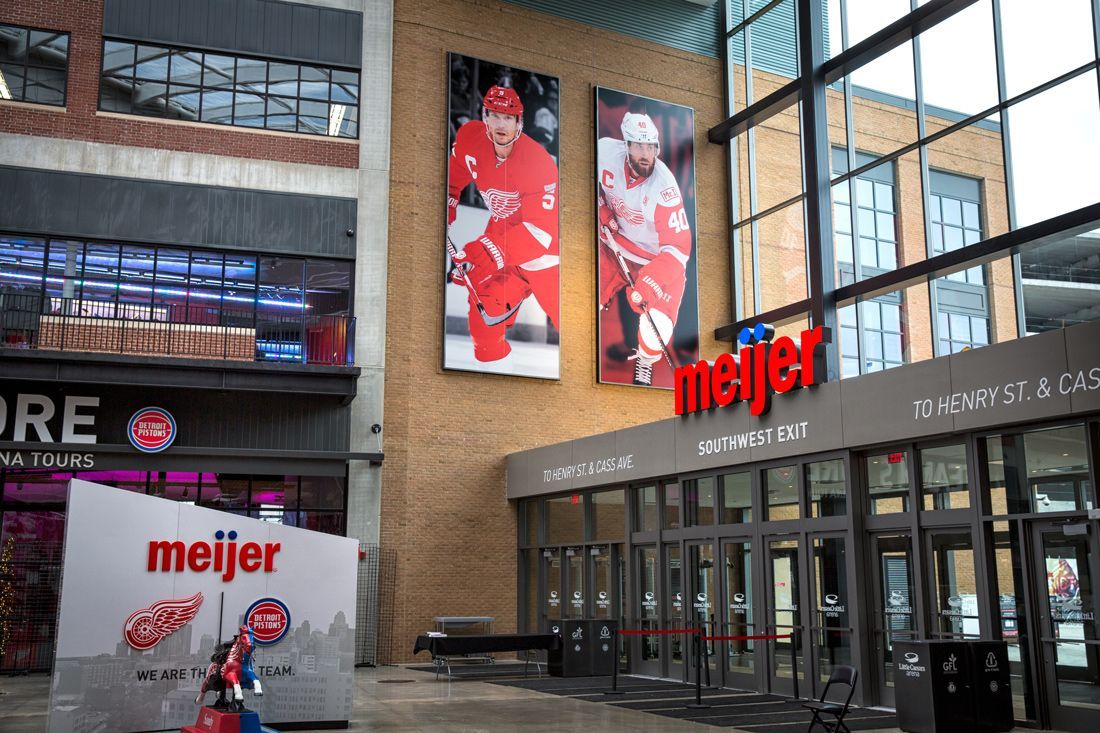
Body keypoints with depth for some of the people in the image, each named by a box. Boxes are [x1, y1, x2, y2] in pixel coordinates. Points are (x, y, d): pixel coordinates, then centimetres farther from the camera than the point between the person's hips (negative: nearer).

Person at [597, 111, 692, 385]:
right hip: (615, 245, 4)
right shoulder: (605, 151, -20)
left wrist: (647, 285, -36)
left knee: (656, 328, -19)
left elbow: (678, 246, -29)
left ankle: (645, 363, 16)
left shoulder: (664, 187, -30)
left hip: (656, 258, -3)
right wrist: (602, 210, -8)